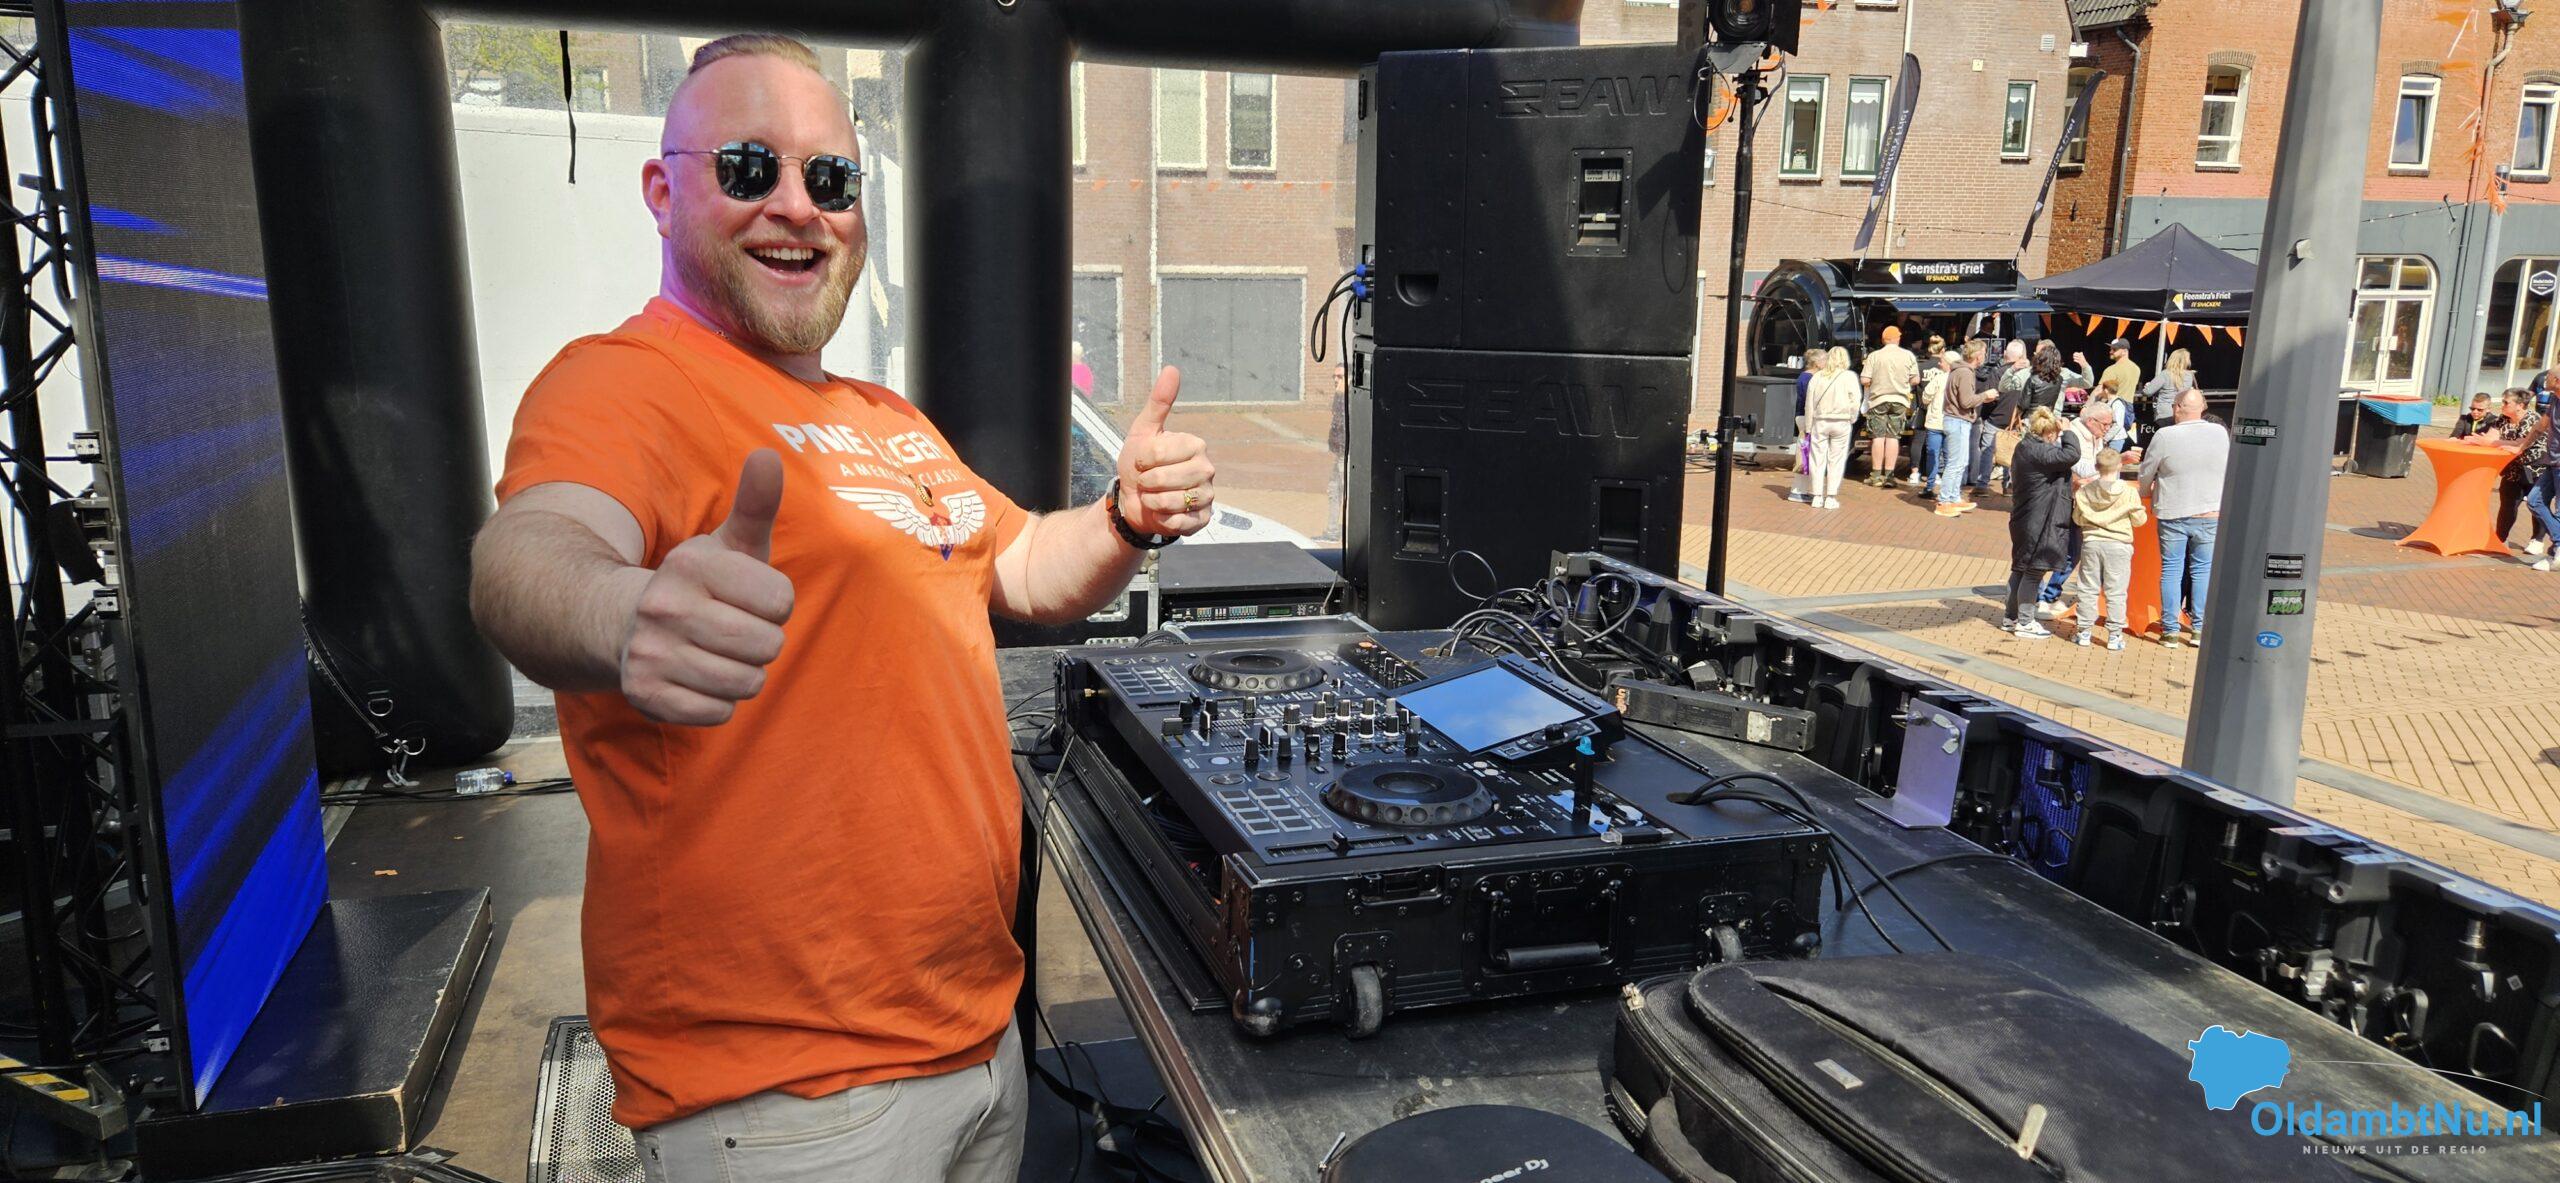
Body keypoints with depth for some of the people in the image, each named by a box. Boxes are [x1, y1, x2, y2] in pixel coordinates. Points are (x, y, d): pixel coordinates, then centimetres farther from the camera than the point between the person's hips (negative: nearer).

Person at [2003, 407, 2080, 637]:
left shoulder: (2026, 446, 10)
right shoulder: (2037, 452, -22)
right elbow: (2071, 455, -27)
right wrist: (2066, 431, -12)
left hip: (2024, 520, 10)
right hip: (2039, 522, -10)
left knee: (2021, 569, 17)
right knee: (2033, 571, 0)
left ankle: (2011, 616, 26)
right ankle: (2025, 622, 7)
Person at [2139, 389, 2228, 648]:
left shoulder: (2164, 436, -13)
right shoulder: (2220, 433, -4)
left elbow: (2146, 473, -1)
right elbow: (2230, 467, 12)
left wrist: (2146, 492, 21)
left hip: (2173, 515, -2)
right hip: (2210, 515, 2)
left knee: (2171, 570, 6)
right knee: (2203, 570, 11)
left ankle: (2170, 630, 8)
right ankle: (2200, 629, 11)